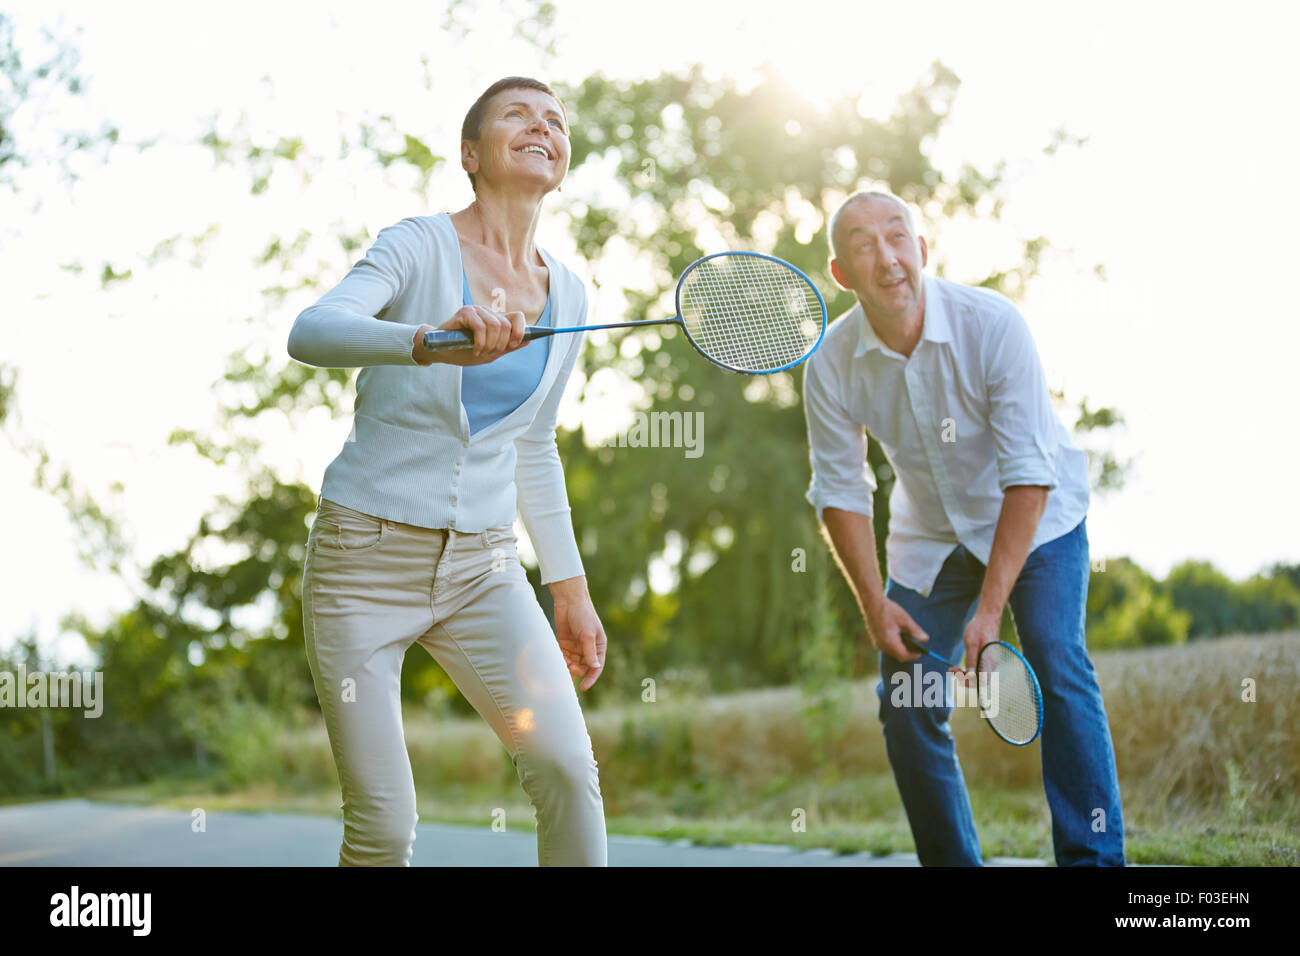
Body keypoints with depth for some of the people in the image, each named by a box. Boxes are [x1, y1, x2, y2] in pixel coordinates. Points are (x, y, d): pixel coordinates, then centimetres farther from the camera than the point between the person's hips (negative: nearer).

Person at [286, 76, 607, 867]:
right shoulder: (420, 247, -7)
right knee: (384, 826, -6)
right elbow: (310, 332, -26)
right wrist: (429, 340, -44)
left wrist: (570, 590, 16)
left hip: (482, 566, 4)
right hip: (367, 558, -4)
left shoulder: (569, 296, 9)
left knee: (568, 766, -14)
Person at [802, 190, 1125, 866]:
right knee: (906, 703, -3)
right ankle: (951, 863, 12)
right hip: (929, 538, 4)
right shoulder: (831, 363, -17)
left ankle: (1093, 860, -15)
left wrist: (991, 606, -31)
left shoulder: (992, 324, -28)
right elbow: (839, 491, -6)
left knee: (1057, 668, -21)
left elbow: (1028, 473, -28)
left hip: (1036, 521, -3)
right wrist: (873, 602, -14)